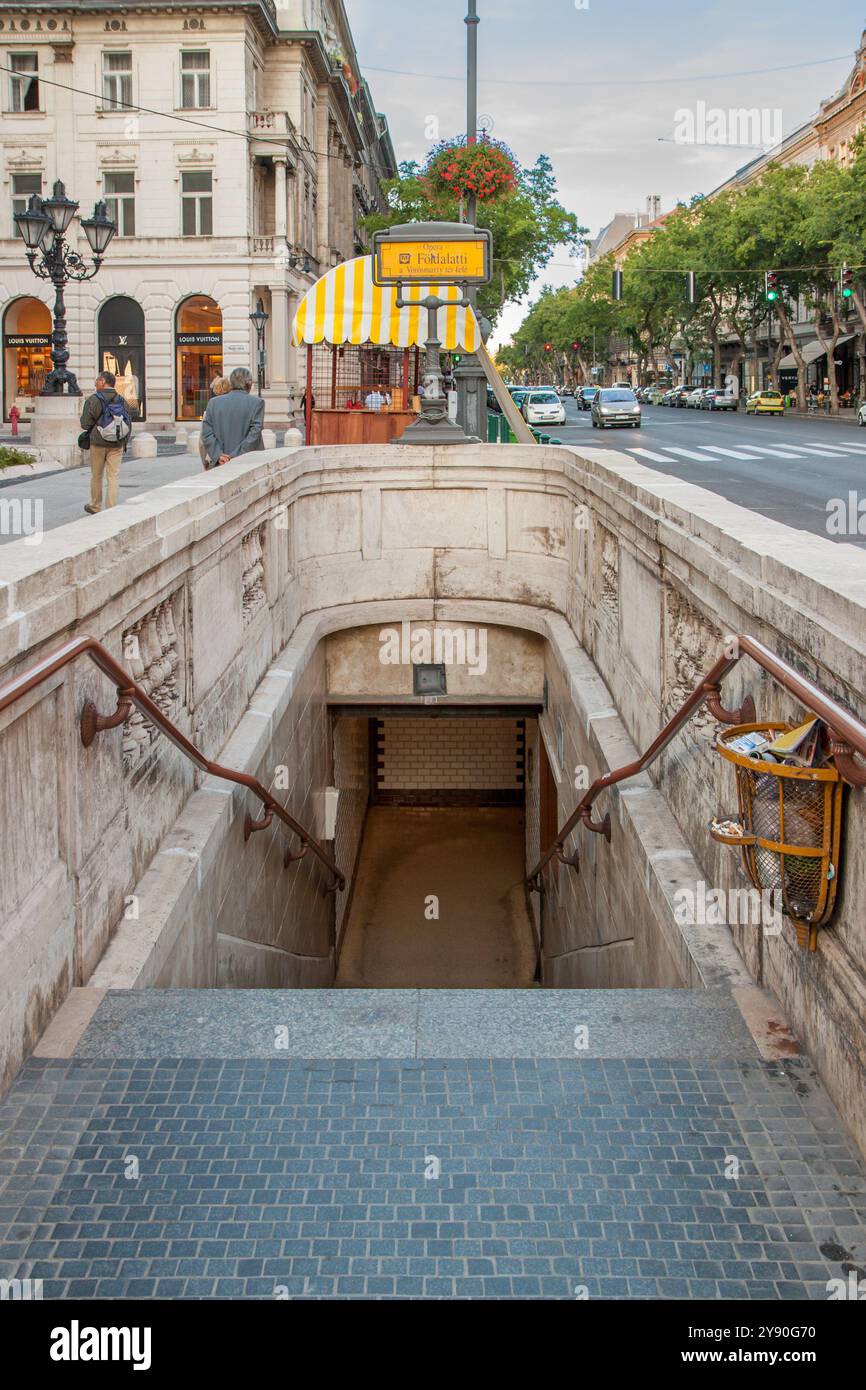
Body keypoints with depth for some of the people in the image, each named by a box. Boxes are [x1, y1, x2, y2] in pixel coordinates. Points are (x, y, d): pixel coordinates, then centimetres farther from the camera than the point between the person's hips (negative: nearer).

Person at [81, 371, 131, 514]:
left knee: (96, 476, 12)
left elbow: (85, 424, -9)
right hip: (117, 445, 3)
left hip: (98, 443, -3)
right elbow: (128, 424, 6)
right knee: (114, 477, 2)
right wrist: (124, 442, 15)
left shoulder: (93, 400, -9)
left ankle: (95, 507, 24)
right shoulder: (121, 400, 4)